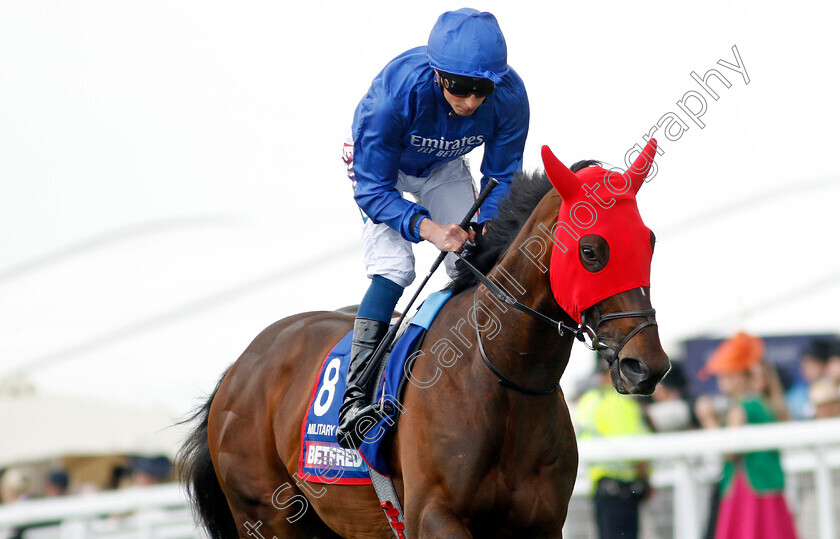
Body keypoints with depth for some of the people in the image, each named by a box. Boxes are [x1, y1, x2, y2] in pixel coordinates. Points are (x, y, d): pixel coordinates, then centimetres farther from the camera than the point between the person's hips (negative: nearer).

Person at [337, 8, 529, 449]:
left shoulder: (510, 97, -31)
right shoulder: (397, 92, -42)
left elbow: (502, 176, -14)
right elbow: (373, 189, -33)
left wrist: (488, 225, -33)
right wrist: (426, 227, -48)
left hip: (443, 169, 4)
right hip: (379, 164, -4)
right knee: (393, 268, -22)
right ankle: (355, 395, -23)